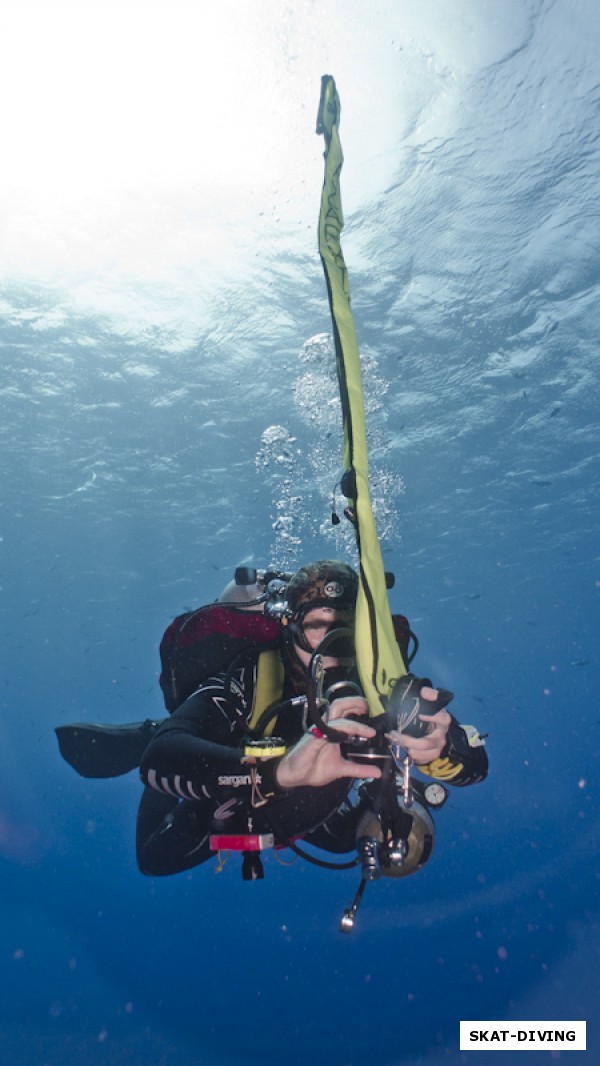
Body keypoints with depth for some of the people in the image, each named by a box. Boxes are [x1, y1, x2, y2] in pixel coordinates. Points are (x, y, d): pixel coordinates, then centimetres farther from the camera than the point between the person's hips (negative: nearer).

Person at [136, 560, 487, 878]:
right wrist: (278, 769, -69)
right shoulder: (248, 679, -41)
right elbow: (157, 759, -54)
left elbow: (475, 762, -31)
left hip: (303, 814, 3)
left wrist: (441, 747, -55)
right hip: (226, 806, -3)